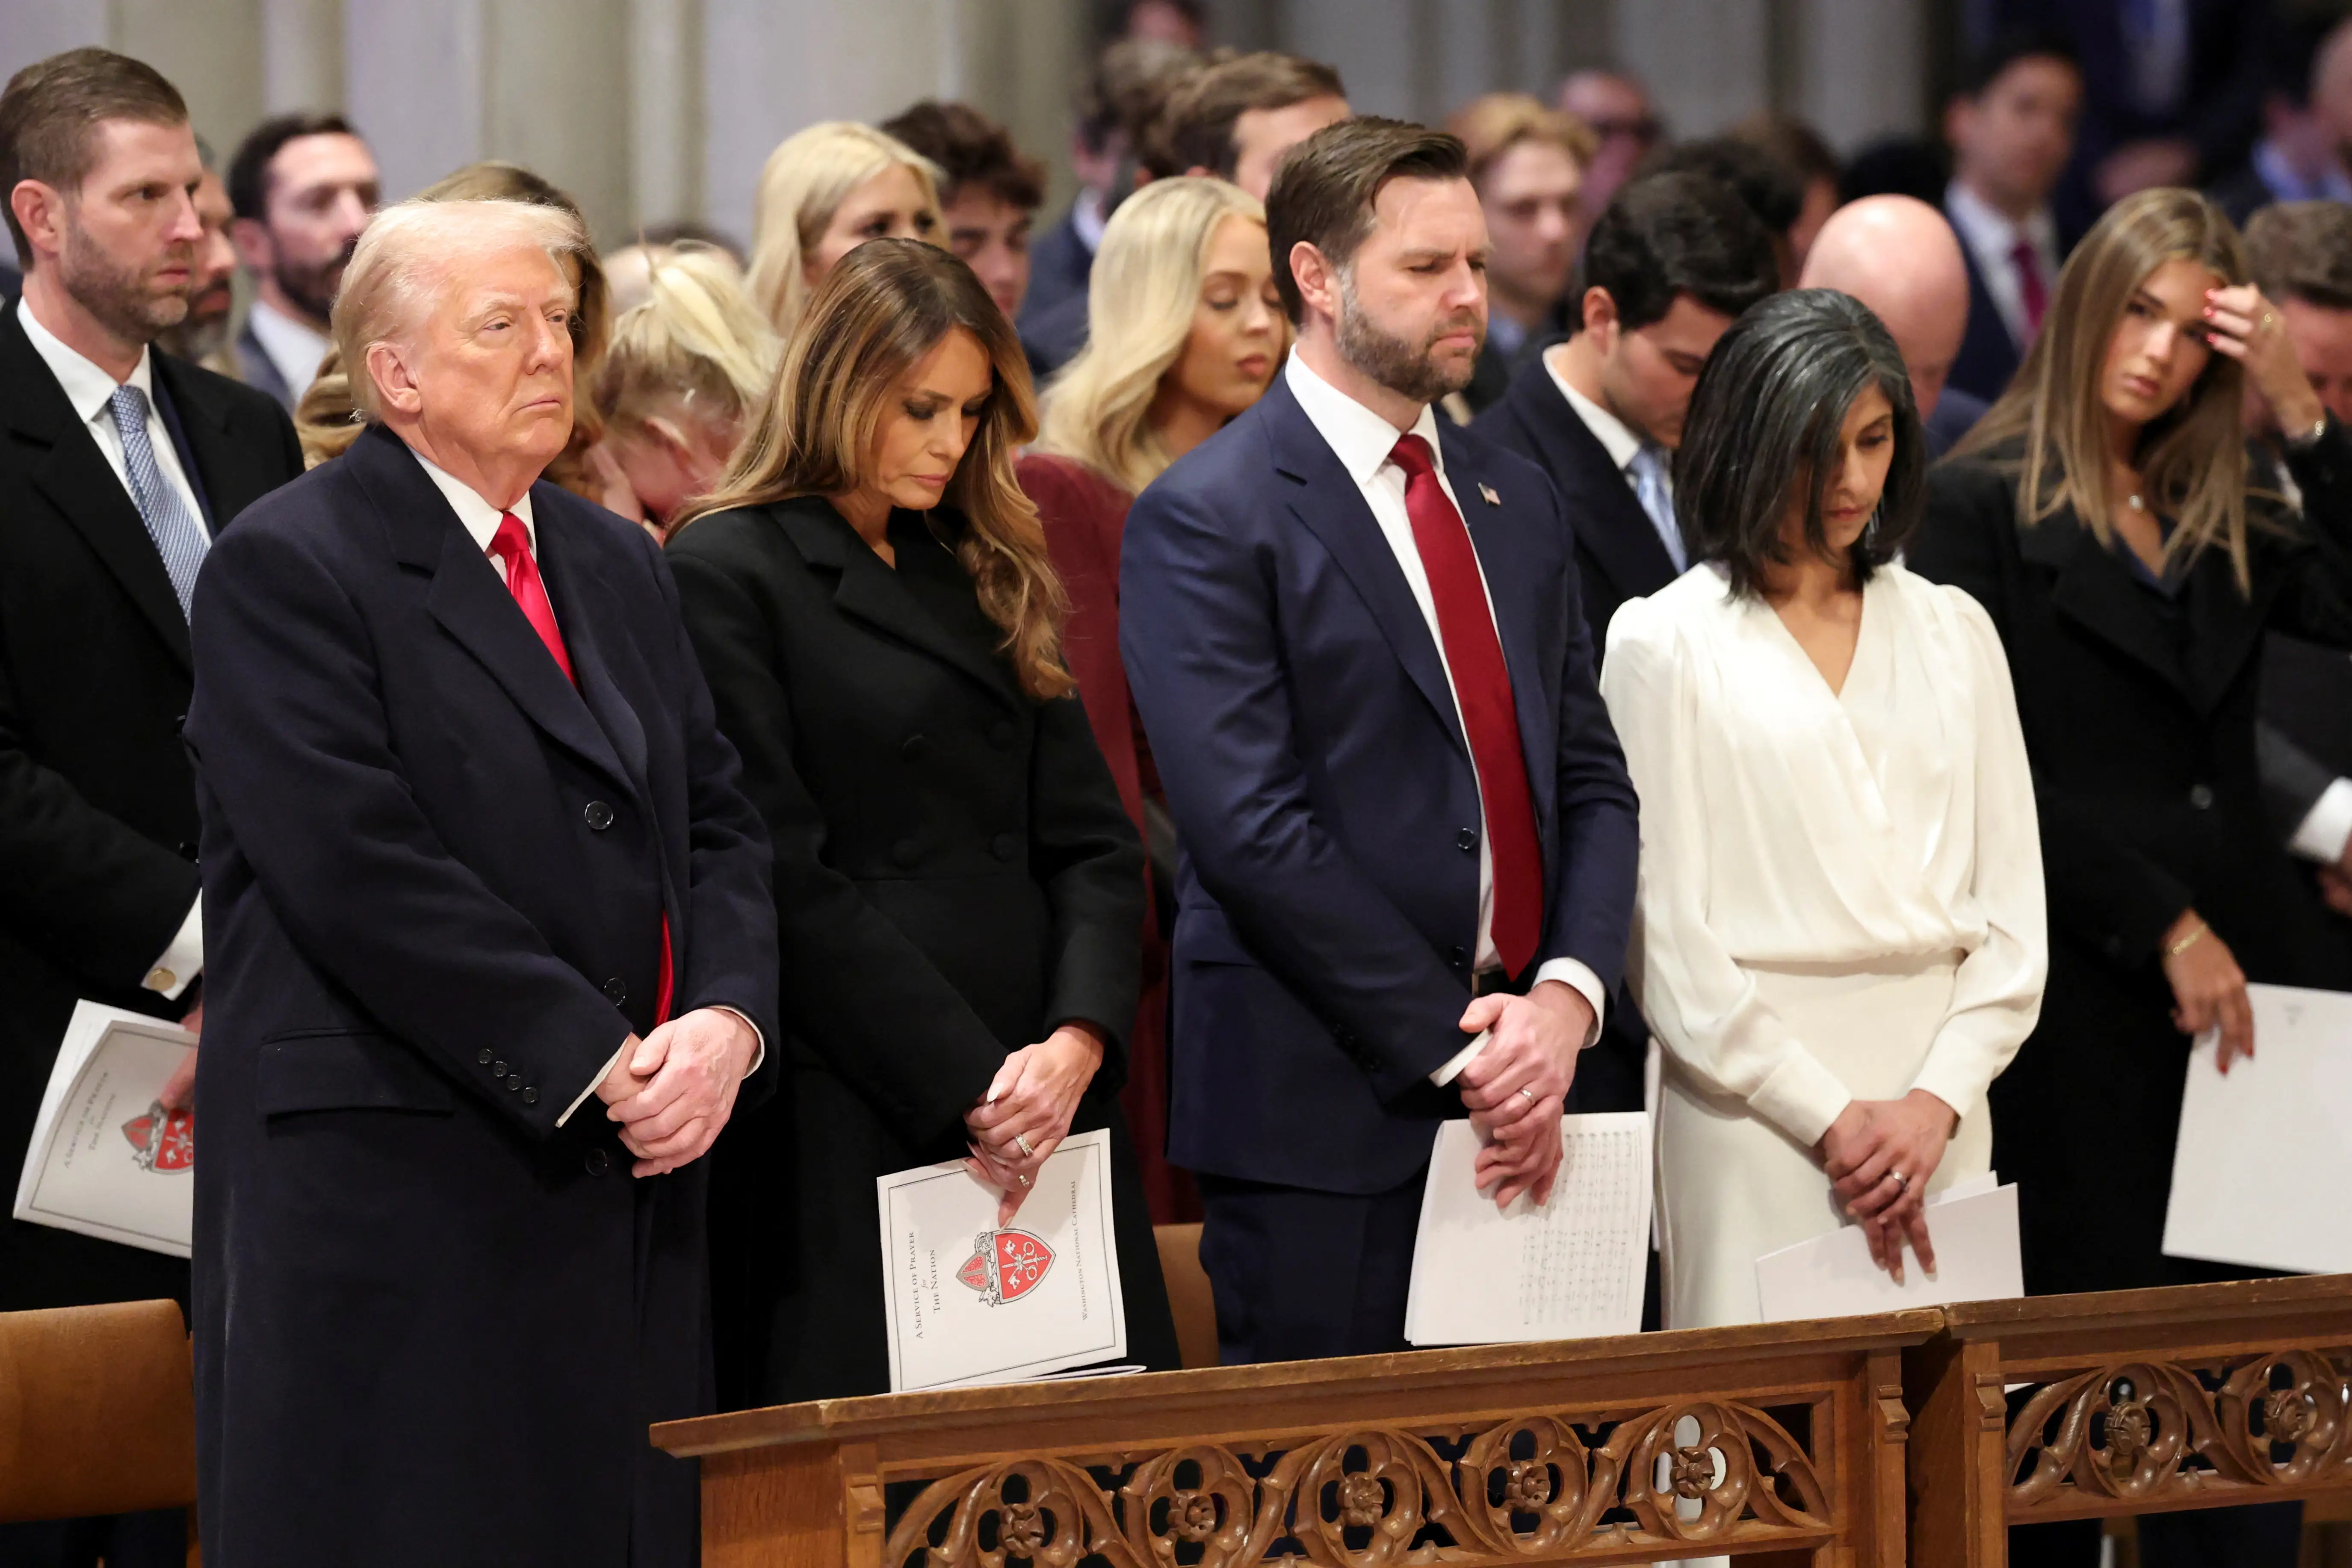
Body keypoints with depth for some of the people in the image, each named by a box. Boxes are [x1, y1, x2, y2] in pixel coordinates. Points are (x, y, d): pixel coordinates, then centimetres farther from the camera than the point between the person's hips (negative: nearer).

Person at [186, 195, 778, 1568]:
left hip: (634, 1188, 7)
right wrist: (593, 1063, -16)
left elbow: (720, 826, 15)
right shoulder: (286, 570, -5)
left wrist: (728, 1021, -5)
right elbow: (364, 874, -15)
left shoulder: (620, 567, 19)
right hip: (396, 1203, -7)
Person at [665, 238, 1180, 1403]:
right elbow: (785, 878, -9)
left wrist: (1080, 1038, -6)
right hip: (855, 1124, -6)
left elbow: (1091, 840, 13)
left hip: (1046, 1121, 6)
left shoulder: (990, 579, 19)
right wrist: (967, 1084, -13)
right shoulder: (731, 573, -2)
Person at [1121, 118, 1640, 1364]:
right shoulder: (1206, 520, -7)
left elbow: (1592, 780, 14)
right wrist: (1459, 1046, -14)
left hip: (1517, 1111, 6)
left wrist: (1565, 996, -5)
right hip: (1322, 1117, -6)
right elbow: (1254, 833, -14)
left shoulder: (1514, 501, 17)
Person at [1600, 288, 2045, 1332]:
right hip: (1753, 1102, -4)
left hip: (1936, 1100, 4)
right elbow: (1667, 936, -4)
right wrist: (1830, 1118, -9)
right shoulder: (1665, 644, 1)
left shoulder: (1952, 632, 14)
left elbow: (2011, 902, 10)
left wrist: (1940, 1098, -5)